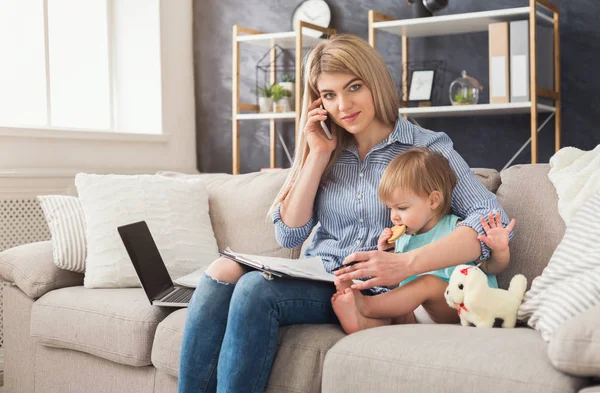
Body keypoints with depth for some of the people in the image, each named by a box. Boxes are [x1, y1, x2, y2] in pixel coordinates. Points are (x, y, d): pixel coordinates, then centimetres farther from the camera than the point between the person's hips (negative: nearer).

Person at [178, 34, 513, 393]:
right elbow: (290, 235, 6)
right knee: (223, 272, -24)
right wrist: (319, 156, -1)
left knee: (256, 288, -28)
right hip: (316, 281, 5)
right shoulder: (327, 151, 12)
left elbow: (493, 220, -14)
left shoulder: (428, 148, -2)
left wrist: (406, 264, -28)